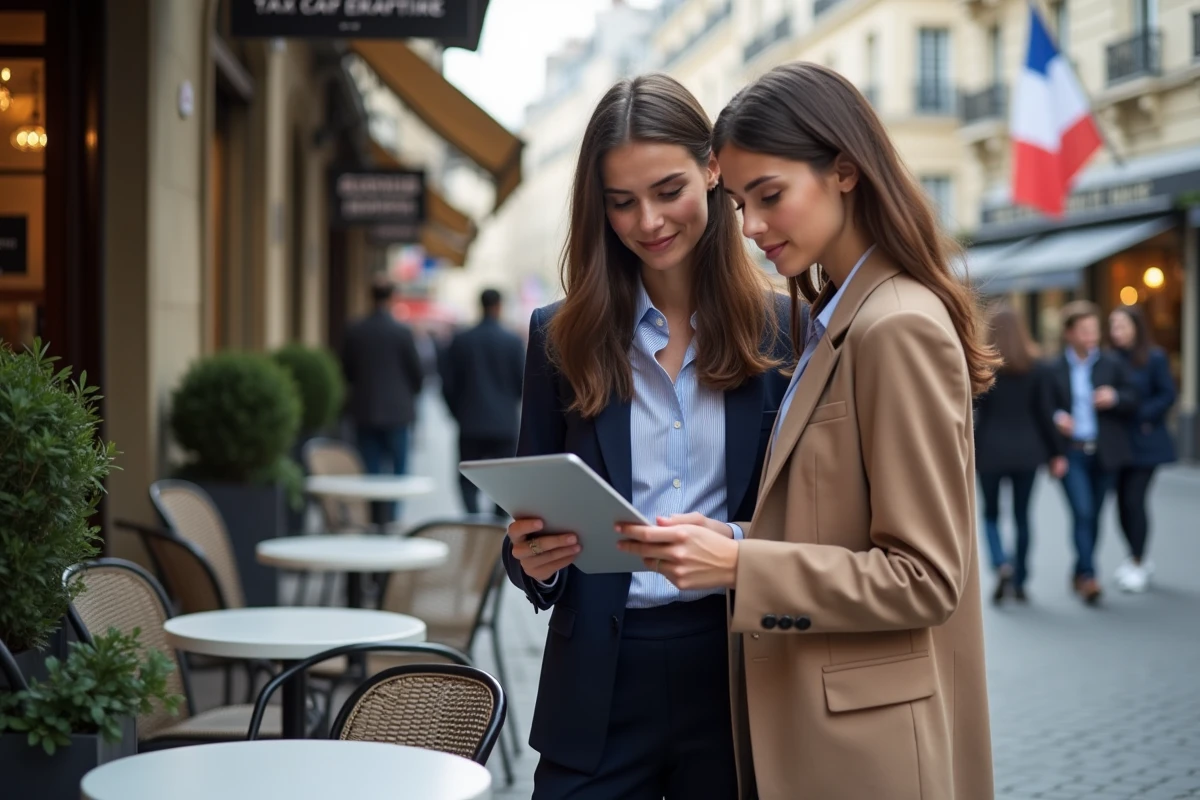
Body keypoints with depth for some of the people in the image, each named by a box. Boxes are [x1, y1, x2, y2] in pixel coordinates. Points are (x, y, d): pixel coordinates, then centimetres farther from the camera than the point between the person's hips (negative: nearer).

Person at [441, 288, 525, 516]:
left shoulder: (460, 341, -2)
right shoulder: (514, 341, -6)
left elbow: (448, 385, 0)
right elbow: (522, 383, -2)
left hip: (470, 425, 0)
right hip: (505, 425, 0)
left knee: (468, 480, 6)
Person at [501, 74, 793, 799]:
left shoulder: (781, 330, -1)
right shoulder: (564, 336, 4)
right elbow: (532, 516, 8)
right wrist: (533, 561, -14)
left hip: (736, 670, -1)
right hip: (601, 682, 1)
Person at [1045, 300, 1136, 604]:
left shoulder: (1113, 364, 6)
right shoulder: (1054, 369, 1)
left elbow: (1133, 400, 7)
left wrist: (1115, 397, -13)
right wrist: (1057, 417, -16)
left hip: (1104, 453, 2)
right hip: (1071, 453, -2)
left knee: (1094, 515, 9)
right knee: (1082, 513, -13)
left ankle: (1079, 573, 22)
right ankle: (1088, 576, -12)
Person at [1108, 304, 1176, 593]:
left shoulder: (1154, 358, -7)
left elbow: (1167, 395, -7)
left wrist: (1141, 415, -14)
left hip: (1144, 442, -4)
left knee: (1134, 501, -8)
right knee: (1122, 501, 6)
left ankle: (1137, 564, 4)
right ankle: (1140, 558, 24)